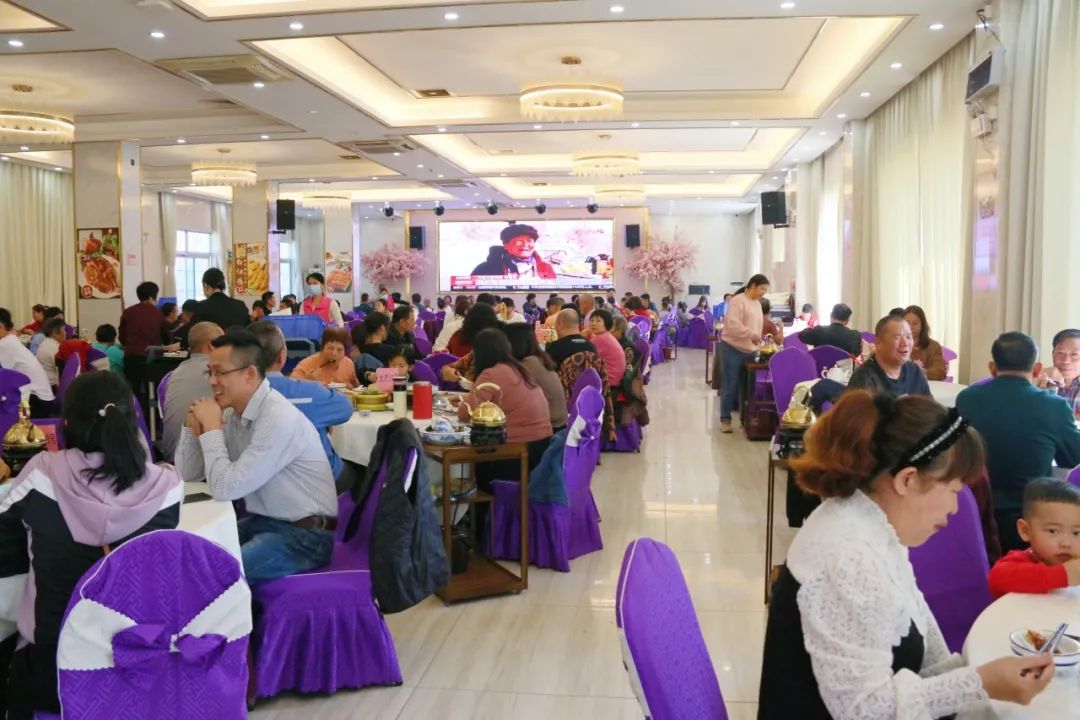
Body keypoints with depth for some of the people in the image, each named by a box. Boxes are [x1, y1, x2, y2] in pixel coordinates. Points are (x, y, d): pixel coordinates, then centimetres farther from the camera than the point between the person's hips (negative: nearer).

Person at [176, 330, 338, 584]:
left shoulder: (280, 419, -24)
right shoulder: (233, 412, 3)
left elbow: (225, 488, -23)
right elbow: (188, 474, 9)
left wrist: (211, 427, -15)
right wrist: (193, 423, -5)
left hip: (303, 534, -8)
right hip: (262, 522, 9)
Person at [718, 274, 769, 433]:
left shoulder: (757, 303, 15)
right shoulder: (738, 300, -11)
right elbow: (732, 324, -22)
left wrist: (757, 341, 11)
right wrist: (751, 334, -24)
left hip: (750, 351, 8)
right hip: (732, 349, -7)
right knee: (730, 386, -3)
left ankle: (744, 417, 16)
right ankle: (725, 419, 4)